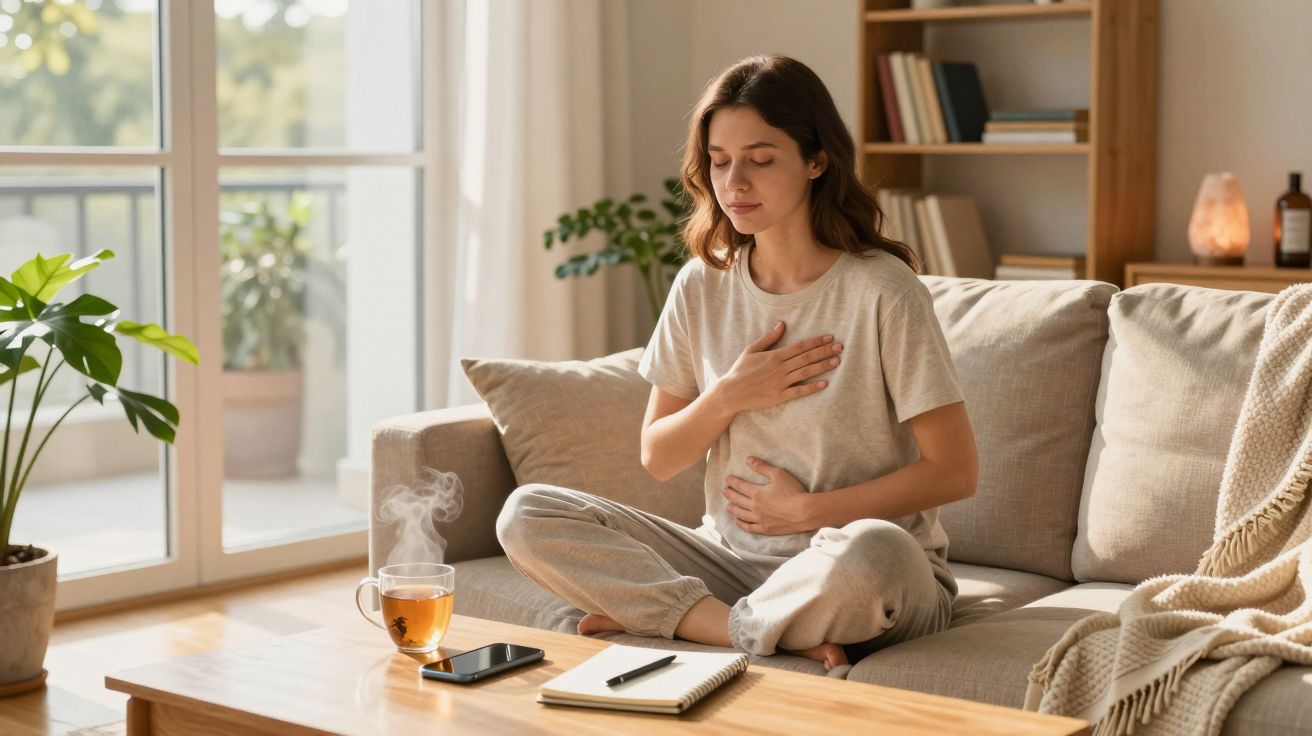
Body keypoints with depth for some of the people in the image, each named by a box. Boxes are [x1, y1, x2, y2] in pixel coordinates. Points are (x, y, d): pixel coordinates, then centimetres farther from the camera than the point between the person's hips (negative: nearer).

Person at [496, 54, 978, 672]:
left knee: (868, 552, -42)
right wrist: (728, 396, -9)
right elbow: (657, 458, 9)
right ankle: (787, 636, -19)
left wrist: (805, 510, -9)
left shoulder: (881, 291, -10)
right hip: (731, 557, 5)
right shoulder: (702, 286, 5)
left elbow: (955, 470, -9)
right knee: (526, 515, -12)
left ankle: (671, 616, -15)